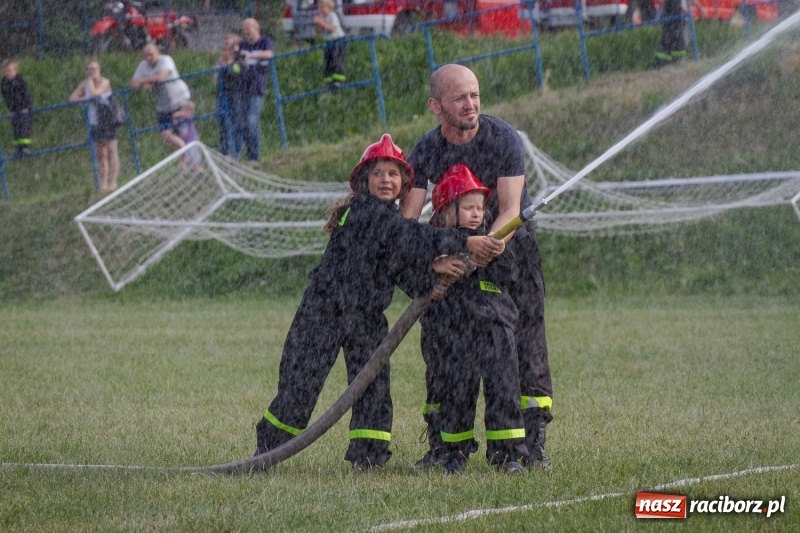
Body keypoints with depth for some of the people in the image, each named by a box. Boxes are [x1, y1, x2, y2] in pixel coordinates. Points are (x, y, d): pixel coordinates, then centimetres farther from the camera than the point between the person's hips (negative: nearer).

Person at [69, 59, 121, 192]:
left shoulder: (104, 82, -10)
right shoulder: (84, 84, 7)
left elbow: (94, 93, -27)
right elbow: (72, 98, 5)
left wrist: (91, 80, -13)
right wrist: (85, 99, -11)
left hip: (108, 121, -5)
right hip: (94, 123, 5)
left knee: (112, 150, -9)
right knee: (100, 154, 4)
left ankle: (113, 181, -10)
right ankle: (103, 183, 5)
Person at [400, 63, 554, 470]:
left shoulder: (504, 139, -20)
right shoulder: (426, 151, -15)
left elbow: (510, 210, -26)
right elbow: (406, 219, -22)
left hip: (510, 239, -2)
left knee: (525, 340, -12)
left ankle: (533, 442, -10)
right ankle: (440, 444, 2)